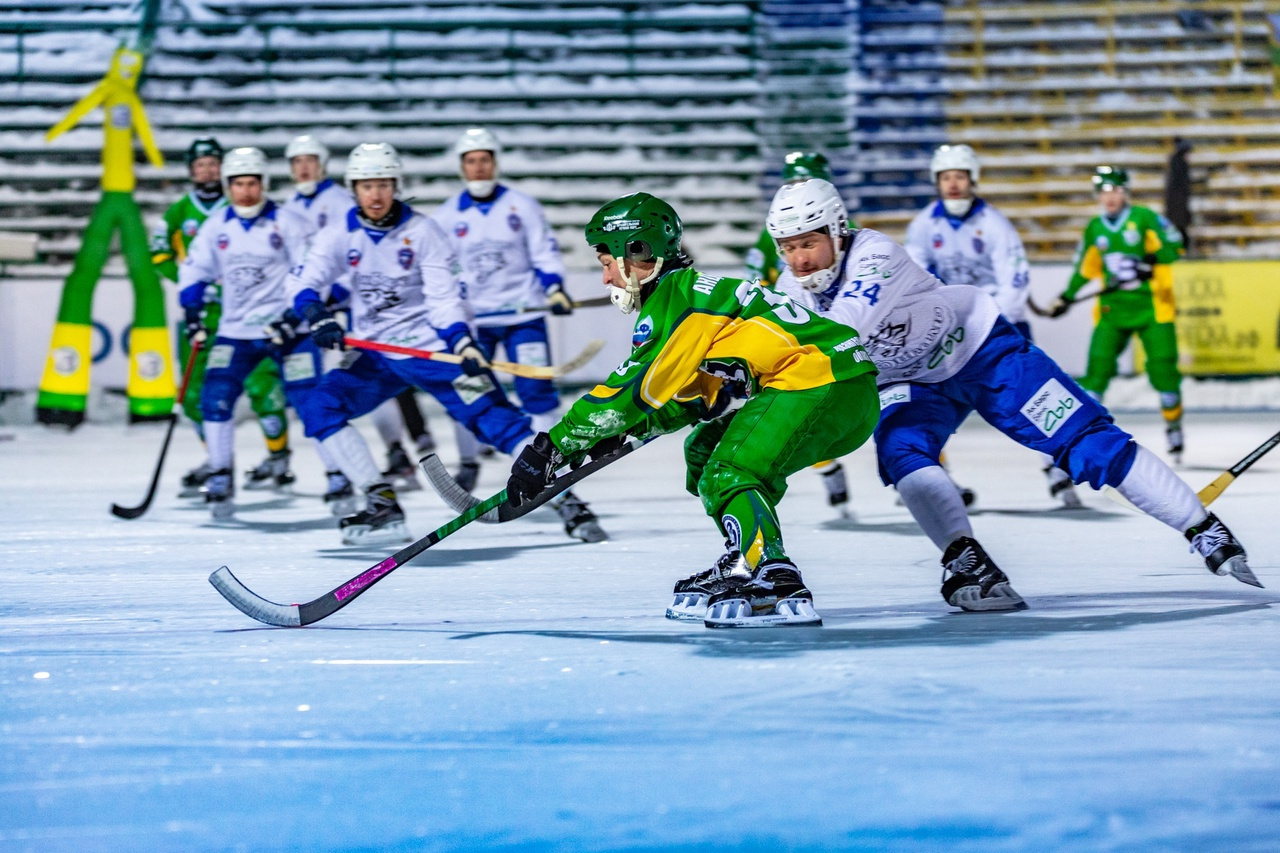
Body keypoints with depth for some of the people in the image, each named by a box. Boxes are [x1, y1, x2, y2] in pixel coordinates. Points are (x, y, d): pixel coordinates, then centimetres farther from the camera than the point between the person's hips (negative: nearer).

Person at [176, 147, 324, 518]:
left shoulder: (288, 223, -5)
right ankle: (220, 477, 5)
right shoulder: (215, 227, 6)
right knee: (215, 399, -9)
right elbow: (194, 270, 14)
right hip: (236, 331, 3)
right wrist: (194, 312, -1)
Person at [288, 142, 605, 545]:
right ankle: (383, 507, -10)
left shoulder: (422, 231, -10)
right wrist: (318, 317, -28)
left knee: (494, 418, -15)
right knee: (319, 409, -13)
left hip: (430, 347, -4)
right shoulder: (341, 235, -1)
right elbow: (302, 282, -6)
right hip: (375, 355, 4)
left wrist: (464, 344, -31)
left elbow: (444, 296, -14)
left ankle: (570, 503, -11)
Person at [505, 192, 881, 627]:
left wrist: (552, 446, -8)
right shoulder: (694, 291, 22)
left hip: (821, 385, -10)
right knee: (707, 448, 19)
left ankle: (779, 586, -28)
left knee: (730, 474, -16)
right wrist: (619, 433, 14)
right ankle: (744, 565, 19)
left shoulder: (675, 298, -8)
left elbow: (634, 391, -12)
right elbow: (690, 397, 25)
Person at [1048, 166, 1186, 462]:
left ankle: (1174, 425, 14)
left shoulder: (1144, 217, -4)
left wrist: (1149, 265, -26)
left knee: (1162, 365, -6)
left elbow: (1172, 245, -12)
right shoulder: (1094, 228, 11)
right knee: (1098, 364, -9)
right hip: (1113, 307, 3)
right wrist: (1066, 298, 18)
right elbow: (1086, 267, 21)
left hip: (1151, 304, -3)